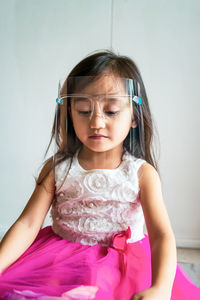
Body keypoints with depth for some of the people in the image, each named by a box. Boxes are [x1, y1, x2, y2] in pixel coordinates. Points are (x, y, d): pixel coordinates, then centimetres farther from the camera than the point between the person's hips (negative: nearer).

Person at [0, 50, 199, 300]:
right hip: (61, 258, 1)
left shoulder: (142, 173, -9)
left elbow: (162, 235, -16)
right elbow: (28, 224, -7)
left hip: (124, 262, 0)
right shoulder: (57, 168, -4)